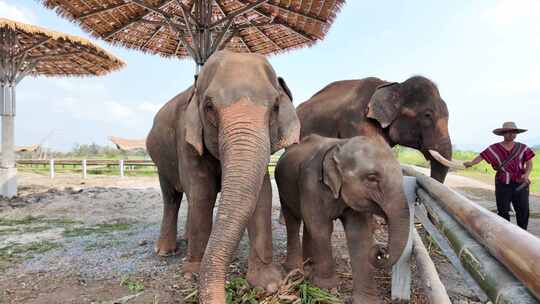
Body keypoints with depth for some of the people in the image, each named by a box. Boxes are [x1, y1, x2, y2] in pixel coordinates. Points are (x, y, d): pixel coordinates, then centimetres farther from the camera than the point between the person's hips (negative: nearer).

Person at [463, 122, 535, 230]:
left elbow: (529, 163, 4)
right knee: (503, 211, 4)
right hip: (502, 184, -2)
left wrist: (527, 174, -15)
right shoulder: (494, 148, -2)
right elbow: (481, 156, -9)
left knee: (523, 211, 5)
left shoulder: (523, 148, 5)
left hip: (520, 184, 2)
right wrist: (471, 163, -28)